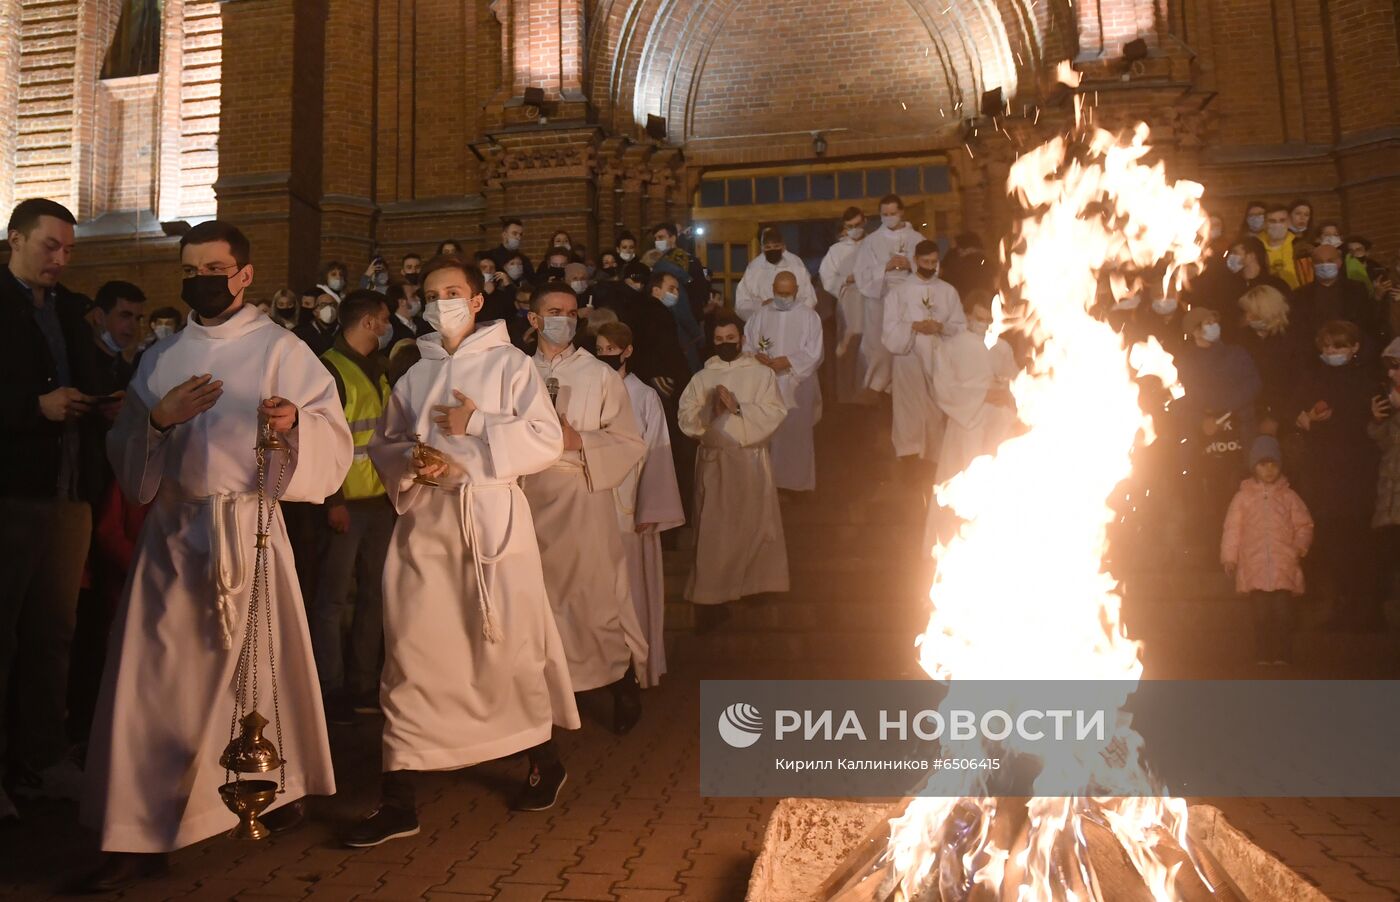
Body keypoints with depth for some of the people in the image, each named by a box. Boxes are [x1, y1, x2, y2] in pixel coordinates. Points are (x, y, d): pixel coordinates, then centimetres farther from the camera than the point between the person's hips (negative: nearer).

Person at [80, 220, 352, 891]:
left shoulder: (281, 350, 1)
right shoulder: (161, 358, 13)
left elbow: (333, 439, -7)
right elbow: (124, 453, 11)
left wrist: (293, 422, -28)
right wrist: (158, 419, -8)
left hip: (250, 526, -3)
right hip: (171, 531, 3)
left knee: (259, 663, 7)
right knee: (157, 674, 0)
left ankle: (280, 785, 31)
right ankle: (143, 833, 9)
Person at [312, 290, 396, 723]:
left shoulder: (377, 369, 14)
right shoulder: (330, 369, -8)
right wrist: (333, 501, -17)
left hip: (380, 499, 8)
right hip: (346, 503, -7)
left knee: (373, 592, 11)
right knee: (334, 597, 1)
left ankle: (363, 686, 21)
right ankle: (331, 692, 10)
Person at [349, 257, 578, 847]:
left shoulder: (509, 363, 4)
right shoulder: (413, 375, 16)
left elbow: (546, 440, -5)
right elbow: (382, 444, 16)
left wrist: (477, 424, -12)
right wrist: (410, 462, -5)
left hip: (490, 519, -3)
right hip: (422, 521, 4)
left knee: (506, 644, 3)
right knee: (411, 653, 0)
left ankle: (543, 759, 27)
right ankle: (399, 799, 7)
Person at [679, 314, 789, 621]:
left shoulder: (762, 373, 2)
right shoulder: (701, 378, 8)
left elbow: (775, 413, -9)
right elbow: (686, 419, -1)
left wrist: (738, 407, -19)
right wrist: (710, 410, -19)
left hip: (751, 460, -1)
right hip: (713, 460, 1)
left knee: (754, 525, 7)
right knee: (713, 531, 1)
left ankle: (755, 584, 25)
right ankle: (710, 598, 5)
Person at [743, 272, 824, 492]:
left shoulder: (809, 316, -3)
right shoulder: (761, 314, 4)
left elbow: (813, 354, -8)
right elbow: (747, 345, 2)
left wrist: (787, 362, -20)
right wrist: (757, 357, -19)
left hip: (797, 387, -2)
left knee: (796, 435, 4)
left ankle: (798, 482, 17)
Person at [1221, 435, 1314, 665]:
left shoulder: (1288, 496, 9)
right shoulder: (1243, 496, 6)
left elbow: (1304, 525, 10)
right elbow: (1232, 528, 4)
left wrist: (1301, 546, -8)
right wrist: (1229, 556, -2)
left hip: (1284, 568, 1)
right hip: (1255, 568, -1)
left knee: (1283, 614, -2)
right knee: (1262, 615, 2)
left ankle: (1282, 657, 6)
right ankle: (1263, 657, 9)